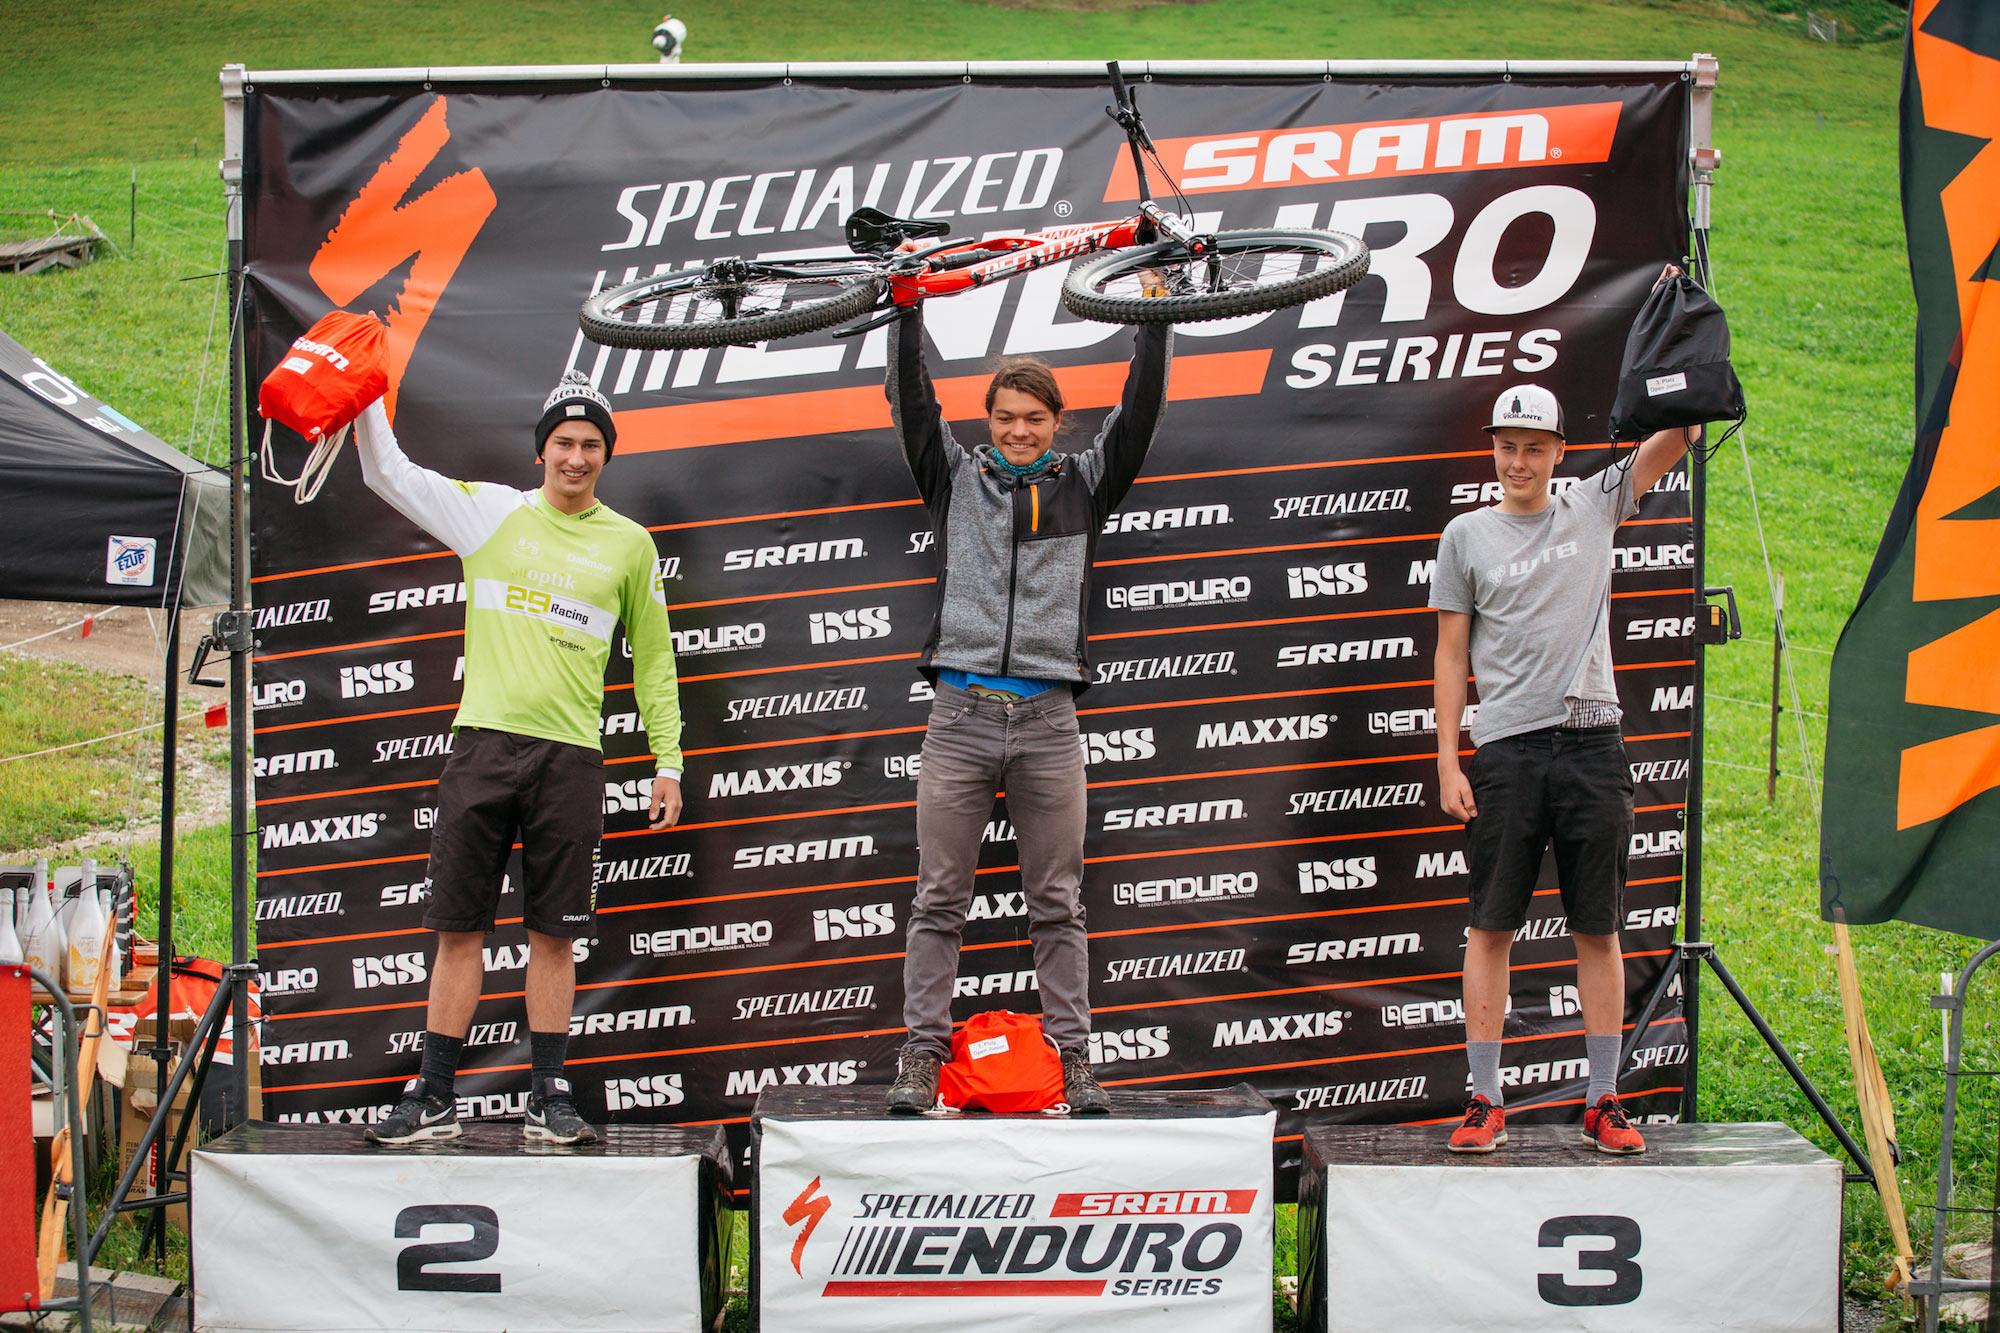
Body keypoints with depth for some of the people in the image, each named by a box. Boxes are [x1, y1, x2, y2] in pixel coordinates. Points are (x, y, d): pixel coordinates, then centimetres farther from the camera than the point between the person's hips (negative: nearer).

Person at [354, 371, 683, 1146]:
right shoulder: (492, 513, 9)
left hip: (570, 757, 0)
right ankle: (434, 1097, 6)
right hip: (484, 742, 0)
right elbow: (388, 474, 12)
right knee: (458, 927, 1)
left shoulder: (629, 544, 10)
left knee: (554, 933, 2)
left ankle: (549, 1097, 10)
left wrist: (668, 762, 10)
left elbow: (653, 660, 14)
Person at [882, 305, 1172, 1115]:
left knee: (1058, 904, 4)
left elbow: (1139, 415, 6)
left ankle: (1073, 1061, 6)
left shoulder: (1084, 484, 13)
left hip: (1048, 718, 0)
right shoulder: (956, 478, 12)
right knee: (939, 900, 1)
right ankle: (923, 1057, 3)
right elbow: (911, 404, 4)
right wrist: (908, 312, -3)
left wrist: (1156, 322, 0)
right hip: (960, 711, 0)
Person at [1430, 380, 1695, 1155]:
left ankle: (1603, 1104, 8)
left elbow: (1674, 440, 6)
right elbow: (1452, 655, 7)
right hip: (1506, 749, -1)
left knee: (1597, 930, 3)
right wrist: (1448, 763, 0)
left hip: (1592, 745, 1)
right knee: (1491, 927, -1)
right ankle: (1486, 1104, 4)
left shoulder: (1594, 508, 11)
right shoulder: (1466, 536, 9)